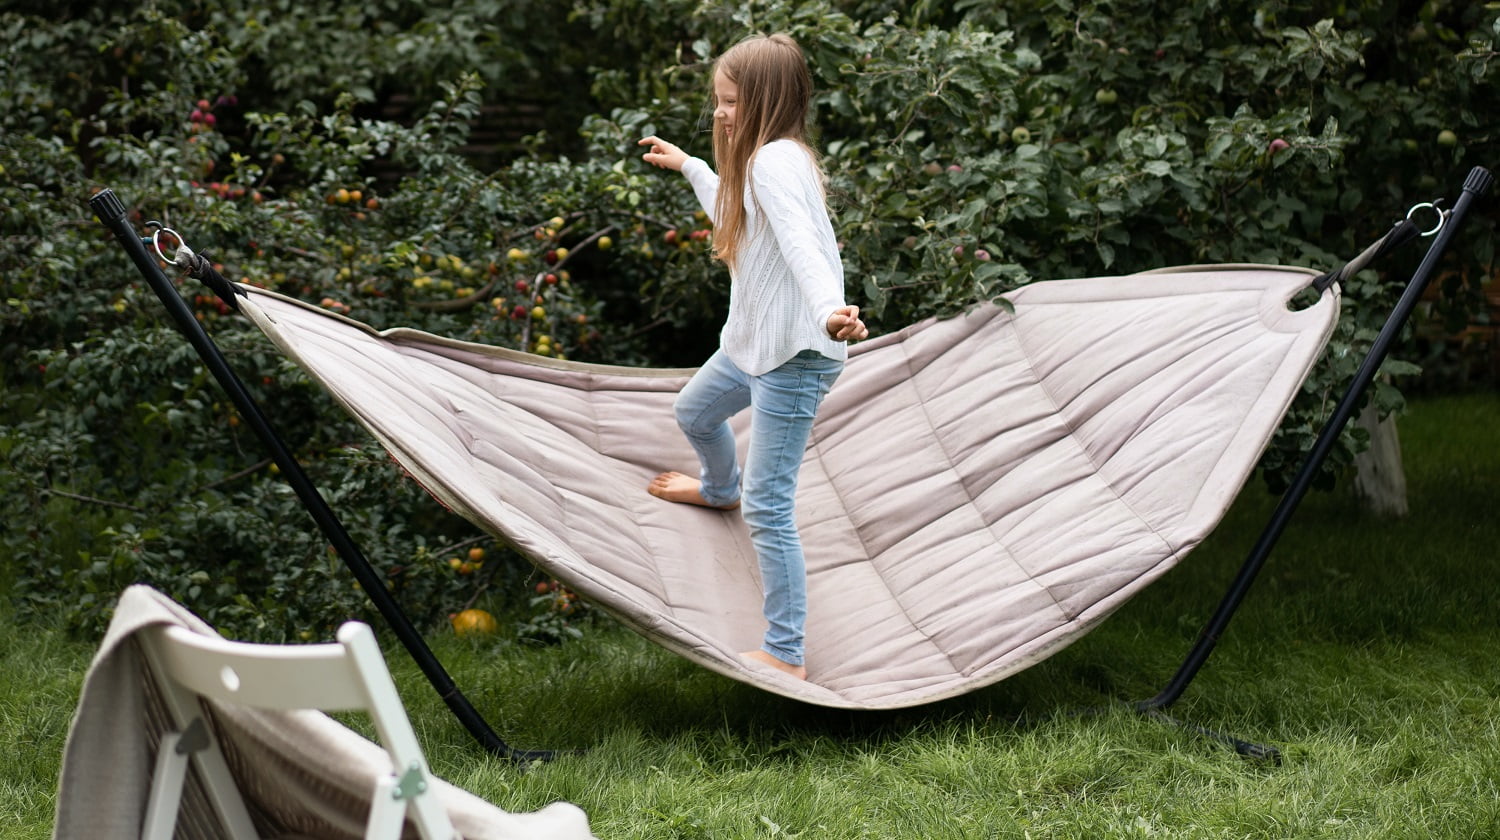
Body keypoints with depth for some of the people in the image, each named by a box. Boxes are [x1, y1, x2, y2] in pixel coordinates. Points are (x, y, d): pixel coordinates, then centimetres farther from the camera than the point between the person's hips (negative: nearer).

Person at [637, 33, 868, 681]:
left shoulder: (776, 160, -21)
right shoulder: (763, 157, 11)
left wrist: (829, 309, -55)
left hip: (794, 359, -11)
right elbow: (733, 218, 31)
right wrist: (688, 165, 38)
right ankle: (721, 488, 69)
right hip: (752, 344, 11)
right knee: (695, 412, 37)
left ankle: (786, 654, -7)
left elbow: (801, 242, -39)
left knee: (768, 507, -12)